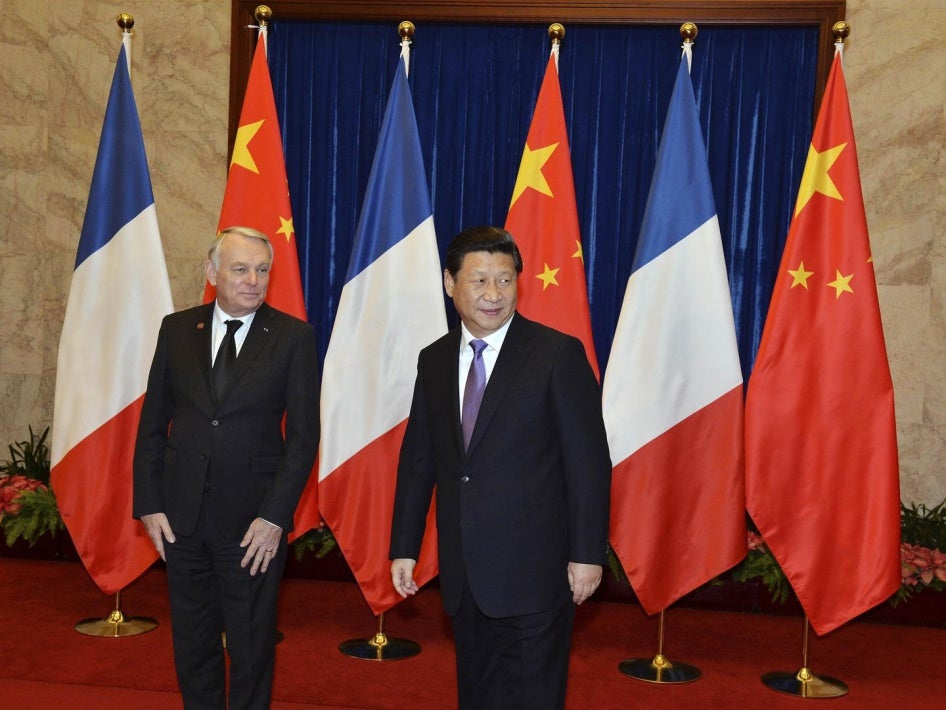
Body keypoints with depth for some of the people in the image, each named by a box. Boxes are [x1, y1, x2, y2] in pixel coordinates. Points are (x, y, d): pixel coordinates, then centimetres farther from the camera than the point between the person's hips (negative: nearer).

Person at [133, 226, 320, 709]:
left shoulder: (293, 337, -5)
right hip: (182, 515, 3)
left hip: (254, 519, -3)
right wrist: (149, 504, 1)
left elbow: (303, 435, -6)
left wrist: (275, 516, -12)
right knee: (192, 642, 16)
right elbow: (152, 423, 7)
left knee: (252, 646, 10)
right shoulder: (177, 329, 4)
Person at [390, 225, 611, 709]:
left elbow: (589, 461, -10)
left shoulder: (558, 354, -9)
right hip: (463, 571, 5)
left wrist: (587, 554, -11)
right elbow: (417, 458, 10)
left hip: (533, 568, -5)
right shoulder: (434, 361, 7)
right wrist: (404, 547, 9)